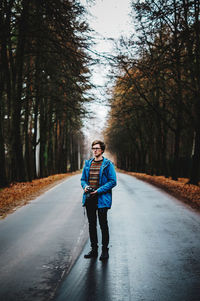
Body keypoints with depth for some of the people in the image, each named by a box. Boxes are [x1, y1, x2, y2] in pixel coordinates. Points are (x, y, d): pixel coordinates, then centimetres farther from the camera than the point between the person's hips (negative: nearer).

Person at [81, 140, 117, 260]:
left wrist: (99, 190, -16)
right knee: (92, 224, 11)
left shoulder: (108, 164, -5)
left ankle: (105, 250, 14)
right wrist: (85, 186, -5)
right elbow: (83, 179, 18)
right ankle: (94, 249, 22)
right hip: (89, 198, 5)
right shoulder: (88, 163, 11)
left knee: (103, 224, 2)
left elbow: (113, 181, -9)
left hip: (102, 199, -5)